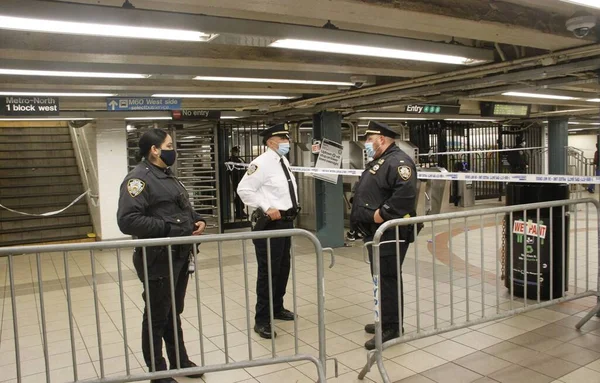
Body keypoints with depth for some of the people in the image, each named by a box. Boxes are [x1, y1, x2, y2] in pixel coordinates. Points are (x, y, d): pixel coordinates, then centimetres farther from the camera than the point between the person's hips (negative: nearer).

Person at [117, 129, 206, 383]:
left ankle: (180, 361, 36)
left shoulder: (167, 176, 14)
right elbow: (127, 221, -26)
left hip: (180, 256, 9)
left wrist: (198, 220, 4)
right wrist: (168, 228, -25)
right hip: (158, 259, -9)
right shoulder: (139, 179, -16)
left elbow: (184, 208, 24)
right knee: (157, 317, 6)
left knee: (174, 313, 21)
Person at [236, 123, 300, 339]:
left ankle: (277, 308, 35)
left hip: (286, 221, 9)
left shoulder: (284, 161, 13)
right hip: (270, 223, -9)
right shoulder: (262, 163, -14)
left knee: (283, 269, 18)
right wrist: (267, 209, -21)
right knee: (268, 271, -4)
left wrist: (292, 208, 10)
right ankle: (262, 320, 7)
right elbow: (244, 189, -19)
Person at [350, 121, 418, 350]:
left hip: (390, 233, -11)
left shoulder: (398, 161, -14)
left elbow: (406, 193, -30)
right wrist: (364, 214, 15)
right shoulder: (377, 162, 20)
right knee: (381, 278, 17)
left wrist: (383, 213, -25)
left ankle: (391, 328, 3)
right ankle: (387, 321, 28)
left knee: (388, 279, -6)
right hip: (375, 232, 11)